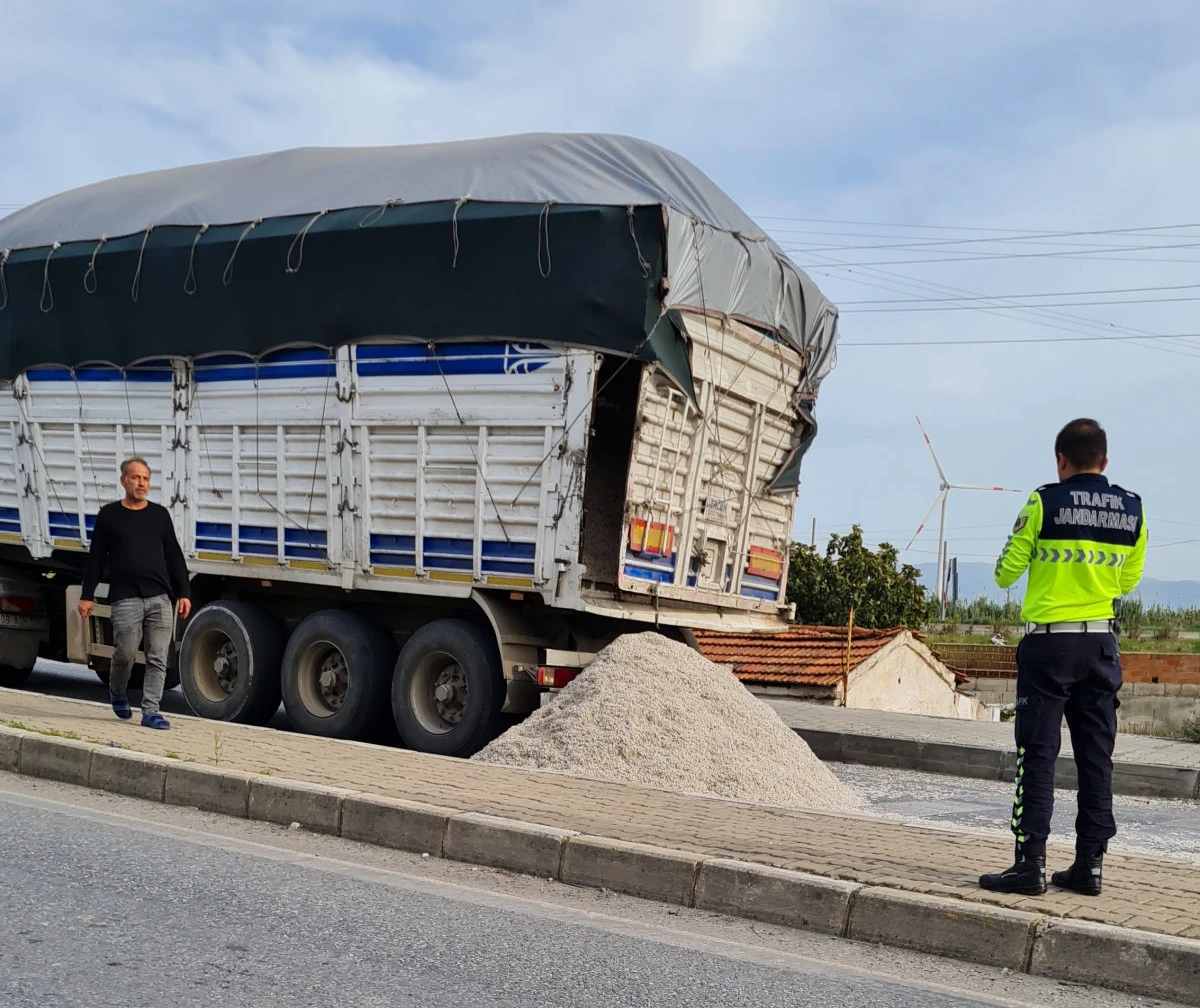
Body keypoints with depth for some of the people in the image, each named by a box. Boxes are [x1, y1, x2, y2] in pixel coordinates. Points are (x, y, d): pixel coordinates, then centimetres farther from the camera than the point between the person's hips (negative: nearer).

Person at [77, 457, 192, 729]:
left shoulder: (159, 514, 13)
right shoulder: (109, 515, 7)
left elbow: (174, 557, 14)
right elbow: (96, 559, 7)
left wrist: (183, 593, 7)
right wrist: (87, 595, 2)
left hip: (160, 598, 2)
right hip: (125, 599, -2)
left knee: (158, 658, -4)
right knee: (125, 655, -1)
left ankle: (151, 711, 0)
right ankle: (117, 691, 30)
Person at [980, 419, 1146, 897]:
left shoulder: (1045, 503, -8)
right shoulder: (1133, 509, 4)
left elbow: (1005, 574, -3)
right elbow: (1128, 581, 15)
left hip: (1049, 642, -4)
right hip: (1102, 645, 4)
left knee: (1038, 754, -2)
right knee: (1096, 756, 9)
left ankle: (1031, 864, -4)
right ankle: (1090, 864, 13)